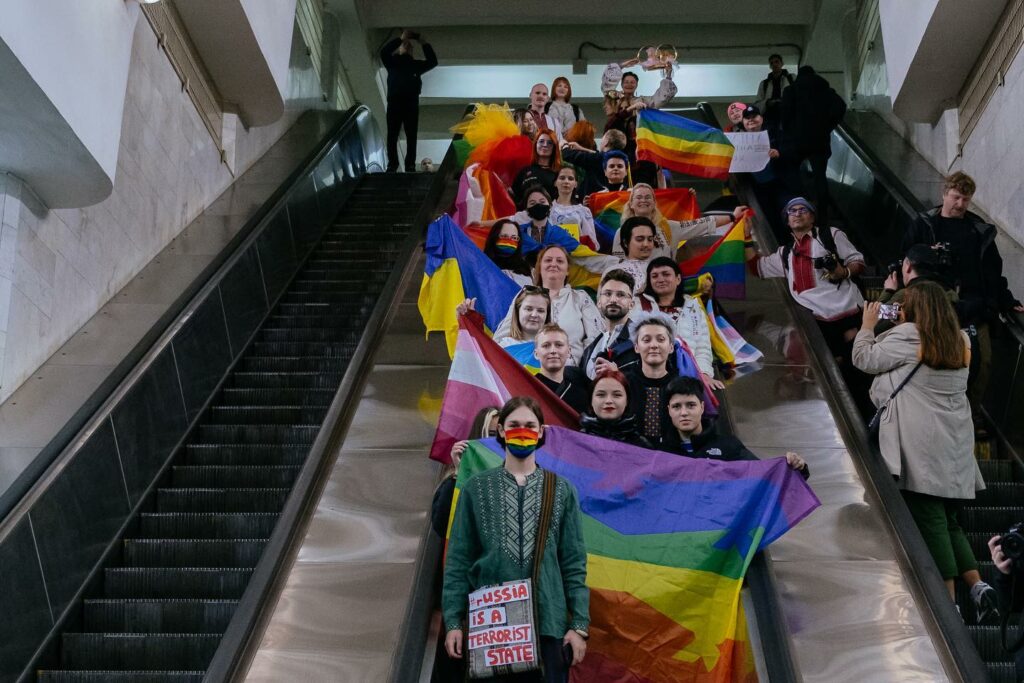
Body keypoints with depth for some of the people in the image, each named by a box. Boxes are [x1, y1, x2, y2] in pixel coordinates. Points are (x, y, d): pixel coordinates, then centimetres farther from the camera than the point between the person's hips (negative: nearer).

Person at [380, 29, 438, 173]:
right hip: (394, 101, -1)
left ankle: (410, 166, -9)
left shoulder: (416, 64, 26)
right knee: (392, 135, -7)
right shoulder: (392, 61, 21)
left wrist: (423, 42, 10)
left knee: (411, 136, -6)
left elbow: (433, 61, 14)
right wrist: (401, 38, 2)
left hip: (411, 102, 1)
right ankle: (392, 165, -8)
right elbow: (384, 51, 3)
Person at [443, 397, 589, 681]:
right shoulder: (477, 487, 5)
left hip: (548, 621, 1)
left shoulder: (562, 490, 7)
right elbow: (458, 558, 4)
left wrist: (579, 624, -1)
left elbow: (574, 563, 6)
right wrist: (453, 621, -3)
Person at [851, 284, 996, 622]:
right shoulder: (960, 341, 13)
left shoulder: (907, 336, -7)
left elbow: (864, 359, 1)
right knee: (948, 521, 15)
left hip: (922, 446, -7)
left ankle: (949, 602, -7)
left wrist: (868, 325, 15)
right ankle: (978, 586, 3)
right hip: (955, 446, 7)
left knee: (930, 522, -6)